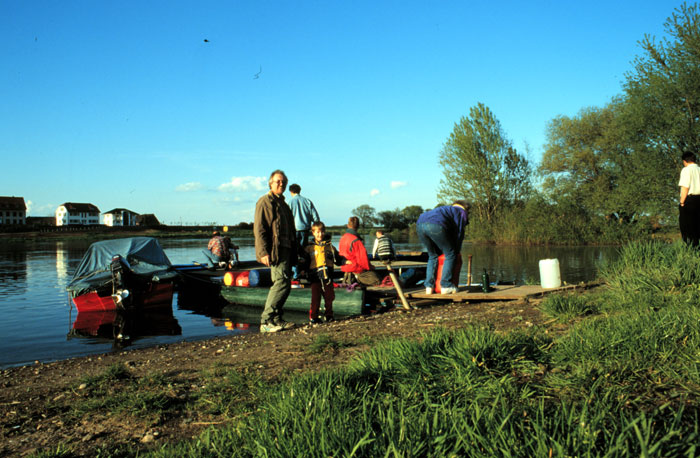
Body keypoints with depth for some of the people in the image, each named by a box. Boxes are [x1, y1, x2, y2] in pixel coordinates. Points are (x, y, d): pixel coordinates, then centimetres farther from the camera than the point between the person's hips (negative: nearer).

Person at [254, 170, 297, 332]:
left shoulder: (283, 204, 23)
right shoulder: (264, 202, -4)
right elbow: (259, 229, -12)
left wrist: (294, 253, 23)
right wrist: (263, 252, -21)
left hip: (285, 249, 9)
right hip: (274, 250, -9)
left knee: (282, 284, 8)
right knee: (282, 282, -16)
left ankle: (276, 319, 14)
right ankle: (266, 321, -13)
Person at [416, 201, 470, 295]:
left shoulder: (447, 209, 42)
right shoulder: (462, 213, 23)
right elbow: (459, 234, 17)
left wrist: (440, 252, 38)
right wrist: (457, 251, 27)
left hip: (420, 224, 7)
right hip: (436, 225, -7)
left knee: (432, 256, 23)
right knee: (450, 254, 10)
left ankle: (429, 286, 15)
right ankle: (445, 286, 6)